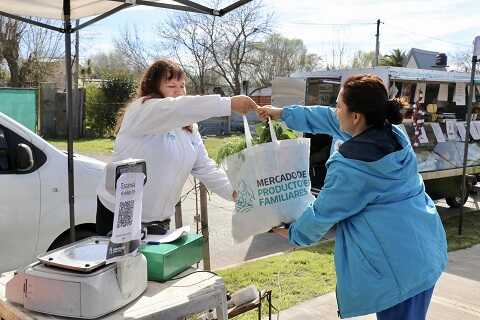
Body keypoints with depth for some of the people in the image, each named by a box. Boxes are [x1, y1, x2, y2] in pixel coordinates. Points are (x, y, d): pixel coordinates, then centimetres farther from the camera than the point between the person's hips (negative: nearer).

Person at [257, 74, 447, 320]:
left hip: (397, 264, -8)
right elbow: (330, 120, 13)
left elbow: (323, 212, -7)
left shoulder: (348, 167, -21)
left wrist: (294, 234, 13)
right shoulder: (395, 134, 2)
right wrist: (284, 113, 20)